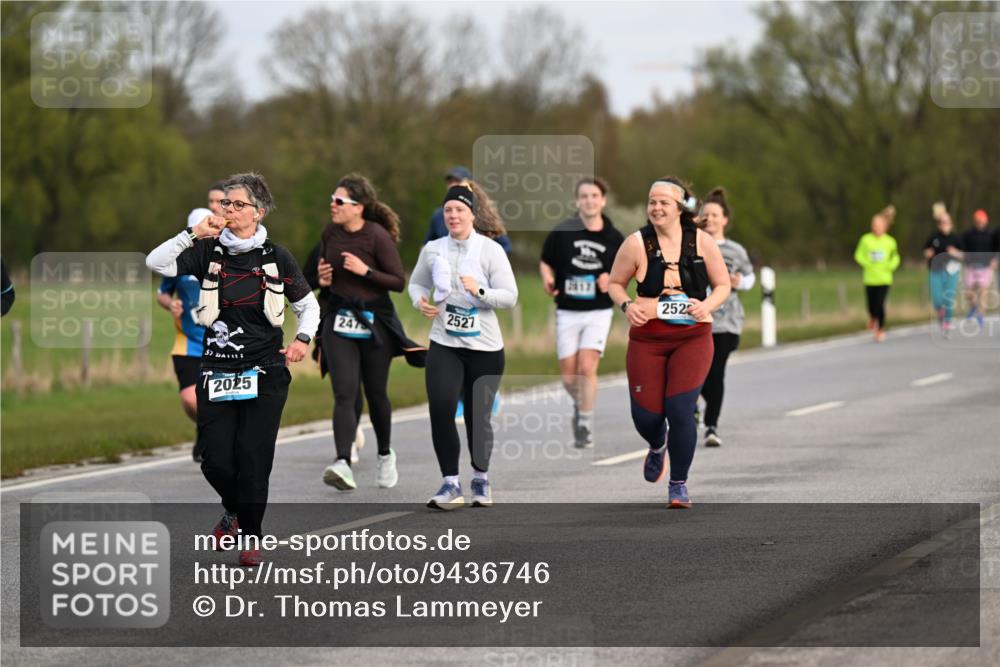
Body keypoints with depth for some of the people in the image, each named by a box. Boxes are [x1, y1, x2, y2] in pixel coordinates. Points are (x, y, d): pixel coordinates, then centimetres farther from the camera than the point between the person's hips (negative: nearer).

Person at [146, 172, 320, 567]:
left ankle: (250, 536, 10)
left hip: (265, 374, -1)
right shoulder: (208, 252, 3)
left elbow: (308, 305, 12)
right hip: (217, 372, 1)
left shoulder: (275, 257, 2)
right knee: (216, 460, -1)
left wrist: (303, 338, -6)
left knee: (253, 459, -5)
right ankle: (234, 510, 31)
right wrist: (193, 234, -17)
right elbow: (156, 264, -9)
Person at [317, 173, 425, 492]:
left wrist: (365, 271, -23)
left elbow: (399, 281, -11)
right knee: (345, 393, -11)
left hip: (374, 321, -3)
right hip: (339, 322, 3)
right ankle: (343, 463, -24)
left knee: (376, 393, 10)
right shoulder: (330, 233, 2)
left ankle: (385, 455, 34)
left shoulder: (378, 236, -14)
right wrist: (324, 278, -2)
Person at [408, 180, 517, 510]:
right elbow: (417, 282, 19)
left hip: (485, 347, -1)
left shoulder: (490, 250, -6)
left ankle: (481, 477, 32)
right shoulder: (433, 250, 3)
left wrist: (479, 291, -24)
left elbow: (510, 296, -8)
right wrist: (420, 301, -3)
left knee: (478, 417, 7)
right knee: (440, 407, -18)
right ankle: (450, 484, -10)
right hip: (444, 344, 2)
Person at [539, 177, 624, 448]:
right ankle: (580, 405, 36)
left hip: (598, 311, -1)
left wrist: (611, 278, -7)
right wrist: (547, 279, -13)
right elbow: (546, 263, 7)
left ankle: (586, 424, -3)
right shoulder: (562, 232, -4)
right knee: (569, 377, 2)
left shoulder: (614, 238, 0)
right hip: (567, 312, 1)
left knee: (587, 367, -17)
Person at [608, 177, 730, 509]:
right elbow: (615, 283, 8)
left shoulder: (702, 241, -1)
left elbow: (723, 285, 8)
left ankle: (679, 484, 5)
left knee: (680, 411, -13)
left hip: (692, 337, -1)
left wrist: (707, 305, -12)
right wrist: (626, 305, -12)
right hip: (647, 339, 1)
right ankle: (658, 447, 40)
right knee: (646, 415, 0)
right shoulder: (637, 244, -3)